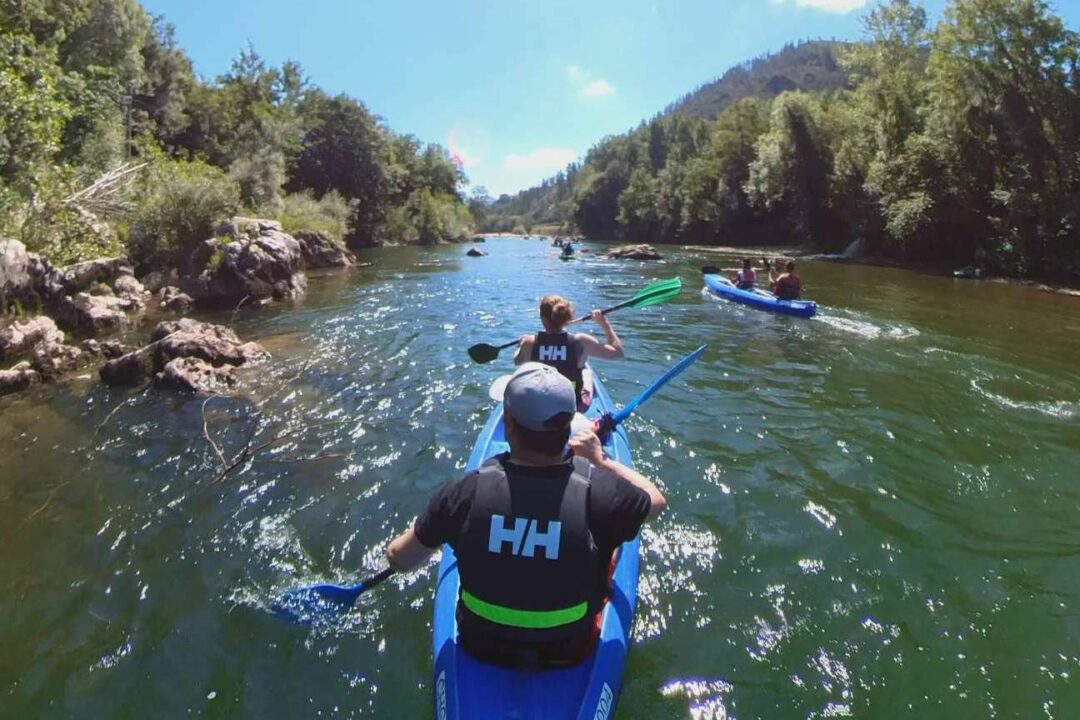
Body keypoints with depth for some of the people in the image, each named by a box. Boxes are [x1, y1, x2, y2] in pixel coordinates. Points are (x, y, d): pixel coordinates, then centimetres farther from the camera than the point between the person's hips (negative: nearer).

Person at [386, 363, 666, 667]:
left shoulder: (468, 491, -26)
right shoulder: (599, 493, -28)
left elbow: (399, 559, -11)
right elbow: (656, 499, -5)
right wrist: (602, 459, 6)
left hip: (480, 647, 1)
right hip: (568, 654, -1)